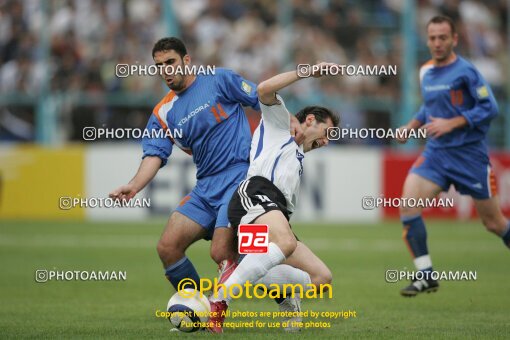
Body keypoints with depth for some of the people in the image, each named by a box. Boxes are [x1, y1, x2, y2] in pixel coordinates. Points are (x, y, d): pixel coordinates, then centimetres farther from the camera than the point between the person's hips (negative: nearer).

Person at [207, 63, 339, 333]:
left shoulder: (296, 162, 44)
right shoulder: (280, 123, 21)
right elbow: (265, 89, 3)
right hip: (255, 193, -9)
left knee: (322, 277, -5)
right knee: (286, 243, -39)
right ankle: (218, 301, -40)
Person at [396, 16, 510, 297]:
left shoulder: (465, 71, -11)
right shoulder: (425, 72, 8)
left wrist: (451, 123, -21)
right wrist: (412, 125, 8)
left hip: (470, 155, -5)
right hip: (436, 153, 5)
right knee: (408, 202, -17)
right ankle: (426, 275, -11)